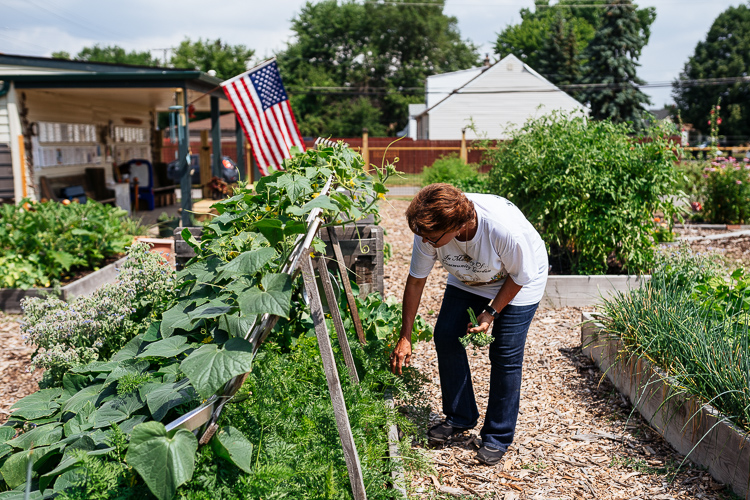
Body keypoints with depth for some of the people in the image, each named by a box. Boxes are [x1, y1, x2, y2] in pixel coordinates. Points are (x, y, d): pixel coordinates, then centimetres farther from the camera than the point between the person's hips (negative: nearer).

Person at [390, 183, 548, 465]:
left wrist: (491, 313, -22)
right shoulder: (429, 232, -28)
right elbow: (415, 281, -14)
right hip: (467, 280, 4)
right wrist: (405, 337, -11)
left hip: (517, 282, -4)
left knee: (505, 355, -9)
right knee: (446, 337, -4)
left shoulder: (507, 230, -42)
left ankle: (498, 438, 8)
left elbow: (520, 277, -21)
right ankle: (459, 417, 16)